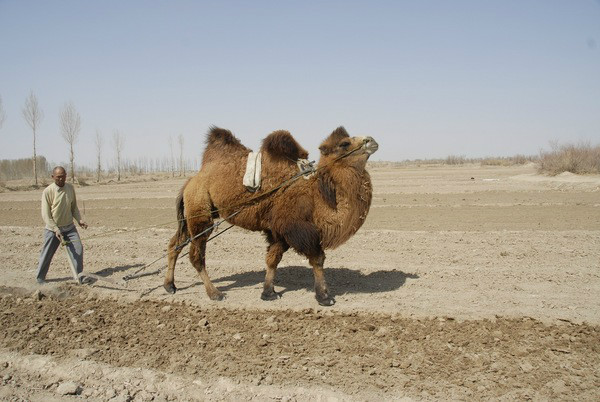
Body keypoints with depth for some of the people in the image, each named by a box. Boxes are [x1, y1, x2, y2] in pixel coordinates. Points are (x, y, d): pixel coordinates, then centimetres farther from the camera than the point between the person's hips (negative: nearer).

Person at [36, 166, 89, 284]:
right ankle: (40, 278, 25)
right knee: (47, 254, 6)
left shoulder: (70, 188, 1)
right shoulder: (48, 191, -14)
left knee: (78, 249, -7)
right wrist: (56, 229, -22)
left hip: (69, 227, 4)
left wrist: (79, 220, -2)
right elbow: (45, 214, -15)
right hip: (53, 229, -4)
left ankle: (79, 276, 2)